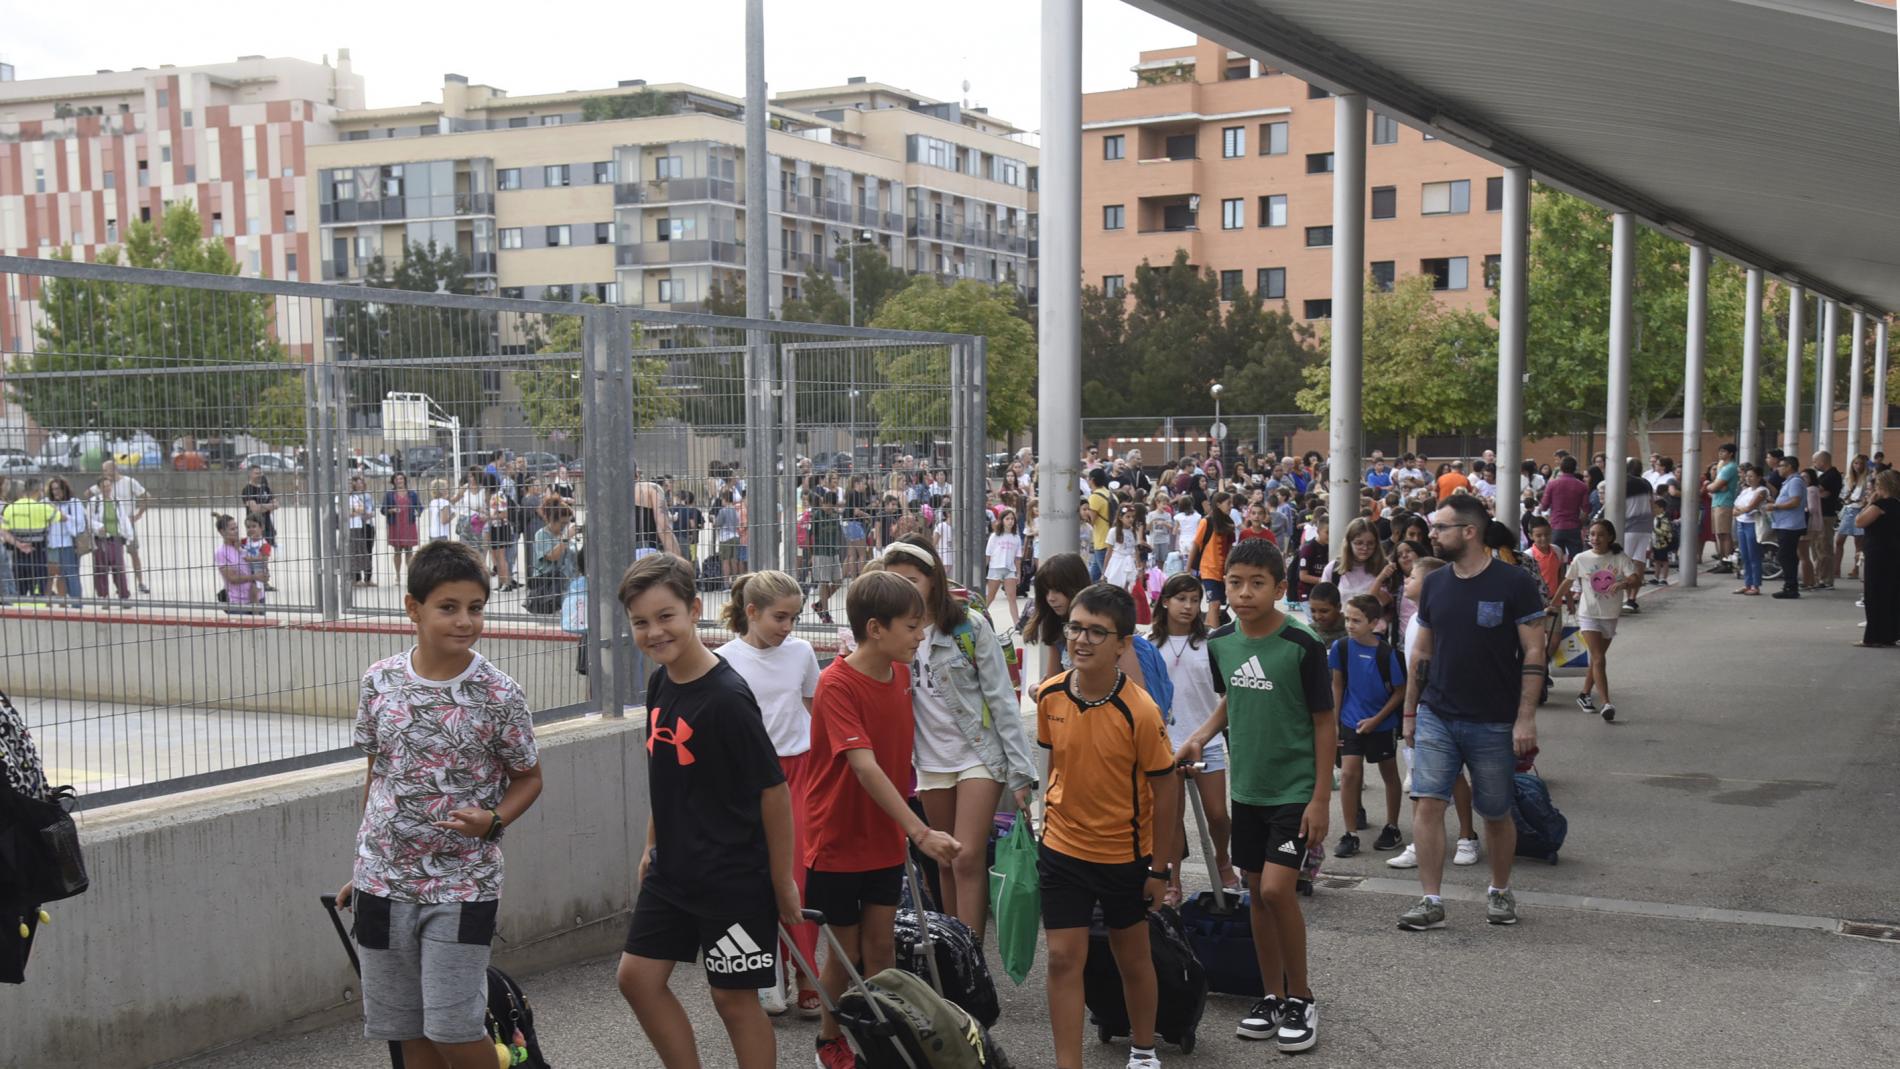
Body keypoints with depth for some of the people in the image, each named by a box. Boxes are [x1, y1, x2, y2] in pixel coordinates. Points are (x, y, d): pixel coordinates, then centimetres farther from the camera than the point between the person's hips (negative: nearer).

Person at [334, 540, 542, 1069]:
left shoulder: (499, 694, -11)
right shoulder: (380, 680, -1)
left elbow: (528, 778, 1)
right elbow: (376, 774, 11)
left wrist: (491, 820, -19)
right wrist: (362, 867, 15)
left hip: (462, 887, -3)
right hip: (383, 882, 4)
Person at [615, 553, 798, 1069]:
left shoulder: (727, 697, -23)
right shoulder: (661, 682, 1)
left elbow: (773, 790, -18)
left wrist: (783, 882, -13)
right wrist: (653, 845, 18)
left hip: (733, 877, -8)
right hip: (673, 869, 8)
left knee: (734, 998, 3)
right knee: (637, 977, 10)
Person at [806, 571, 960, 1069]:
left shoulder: (901, 674, -1)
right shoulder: (837, 684, -23)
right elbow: (865, 768, -31)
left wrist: (905, 830, 9)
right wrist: (921, 832, -37)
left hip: (885, 838, 5)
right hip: (839, 840, -5)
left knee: (880, 946, 9)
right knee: (846, 951, 8)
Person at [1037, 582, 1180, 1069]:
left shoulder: (1140, 711, -22)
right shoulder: (1049, 696, -10)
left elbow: (1164, 789, -12)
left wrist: (1160, 867, -8)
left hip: (1125, 855, -2)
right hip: (1061, 850, 2)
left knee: (1133, 957, 16)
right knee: (1064, 959, -1)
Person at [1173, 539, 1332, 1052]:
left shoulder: (1302, 646, -15)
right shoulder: (1221, 643, 1)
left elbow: (1325, 722, -9)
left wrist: (1321, 798, -12)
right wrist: (1201, 737, 0)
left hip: (1295, 789, -5)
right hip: (1247, 787, 6)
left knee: (1277, 889, -13)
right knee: (1257, 893, 11)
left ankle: (1301, 996, 5)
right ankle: (1274, 997, 24)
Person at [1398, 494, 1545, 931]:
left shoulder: (1514, 583, -9)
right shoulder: (1434, 584, 5)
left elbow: (1533, 653, -9)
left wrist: (1526, 718, -14)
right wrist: (1409, 712, 11)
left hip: (1494, 723, -3)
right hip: (1436, 717, 3)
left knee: (1495, 813, 9)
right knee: (1427, 803, -8)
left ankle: (1499, 891, 31)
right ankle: (1431, 901, -2)